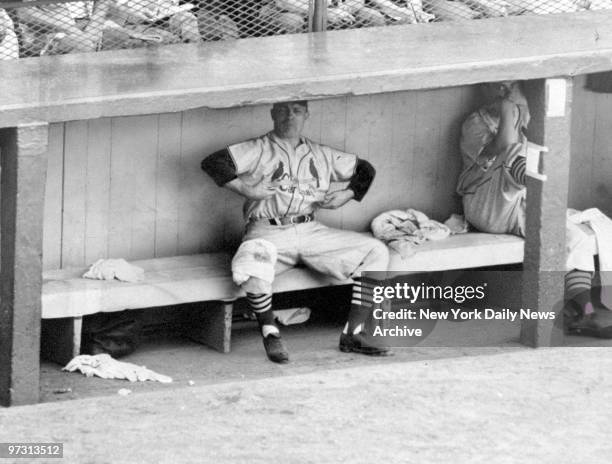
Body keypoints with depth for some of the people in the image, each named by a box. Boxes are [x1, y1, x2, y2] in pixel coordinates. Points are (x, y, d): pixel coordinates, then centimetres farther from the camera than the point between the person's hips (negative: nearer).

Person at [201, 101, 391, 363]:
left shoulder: (322, 155, 21)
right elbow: (212, 163, -4)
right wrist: (246, 189, -13)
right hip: (268, 232, -4)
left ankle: (353, 333, -9)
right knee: (252, 267, -40)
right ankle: (270, 334, -15)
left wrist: (346, 195, 12)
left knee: (376, 252, -12)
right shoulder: (258, 151, 7)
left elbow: (365, 169, 30)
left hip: (311, 232, 4)